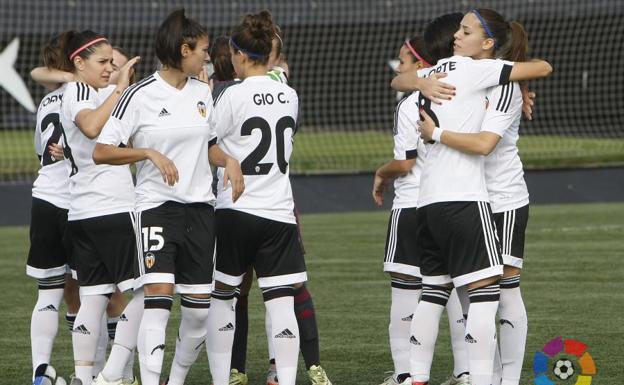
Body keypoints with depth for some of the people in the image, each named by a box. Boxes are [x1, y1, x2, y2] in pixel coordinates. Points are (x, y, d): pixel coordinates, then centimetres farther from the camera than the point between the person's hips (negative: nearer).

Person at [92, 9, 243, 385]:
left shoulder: (202, 92, 9)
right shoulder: (141, 95, -9)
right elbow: (102, 152, -10)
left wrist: (229, 161, 4)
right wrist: (150, 153, -20)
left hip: (200, 206, 6)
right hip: (157, 206, -6)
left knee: (200, 306, 5)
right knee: (159, 295, -19)